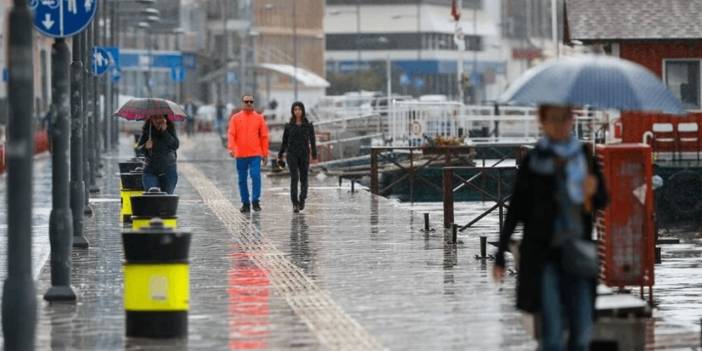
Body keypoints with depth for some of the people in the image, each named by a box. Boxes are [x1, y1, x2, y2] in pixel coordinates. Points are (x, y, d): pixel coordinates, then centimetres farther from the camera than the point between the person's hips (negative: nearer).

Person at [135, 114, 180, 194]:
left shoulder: (170, 128, -4)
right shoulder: (147, 130, -2)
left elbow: (176, 145, -16)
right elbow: (138, 148, -1)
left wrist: (165, 131, -23)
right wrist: (145, 146, -23)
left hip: (168, 170, 0)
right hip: (150, 172, 0)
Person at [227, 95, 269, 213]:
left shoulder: (259, 118, 6)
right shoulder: (235, 118, 5)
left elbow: (264, 136, 7)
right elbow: (231, 134, -2)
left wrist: (265, 153, 5)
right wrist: (231, 148, -18)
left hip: (255, 154, -1)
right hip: (240, 155, 1)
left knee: (256, 176, -13)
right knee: (242, 180, 6)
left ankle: (255, 201, -6)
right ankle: (245, 203, 14)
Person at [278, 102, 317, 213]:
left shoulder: (308, 125, 2)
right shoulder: (289, 125, 4)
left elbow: (312, 141, 1)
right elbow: (284, 141, 8)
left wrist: (314, 156, -6)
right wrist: (280, 155, 7)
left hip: (304, 155, 1)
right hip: (292, 155, -1)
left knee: (303, 178, 7)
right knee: (294, 178, -11)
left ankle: (302, 200, 29)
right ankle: (295, 204, -12)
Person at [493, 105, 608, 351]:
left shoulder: (584, 155, 6)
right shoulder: (533, 160, -3)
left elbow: (602, 202, 10)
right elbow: (515, 210, 0)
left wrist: (593, 192, -14)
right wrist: (500, 254, 0)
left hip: (577, 250, 3)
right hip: (542, 251, -3)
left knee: (582, 330, 2)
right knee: (552, 329, -10)